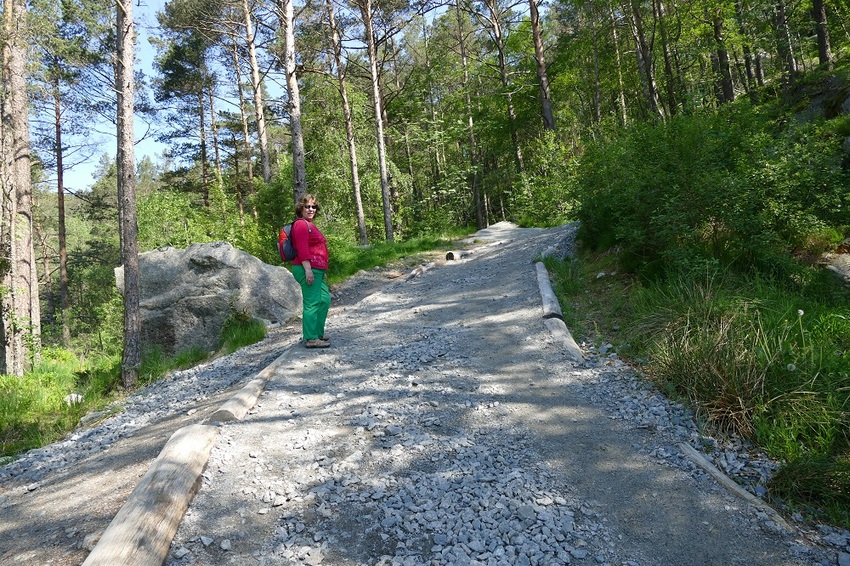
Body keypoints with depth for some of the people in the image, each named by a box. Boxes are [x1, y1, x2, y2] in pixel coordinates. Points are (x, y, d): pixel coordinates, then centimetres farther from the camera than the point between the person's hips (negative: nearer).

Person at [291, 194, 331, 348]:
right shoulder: (301, 224, -9)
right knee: (312, 303, -9)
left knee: (324, 300, 16)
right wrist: (308, 270, -25)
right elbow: (302, 249, -19)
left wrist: (323, 271, 27)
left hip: (318, 270, 11)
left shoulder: (309, 225, 22)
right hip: (308, 269, -11)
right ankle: (310, 338, -5)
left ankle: (318, 333, 26)